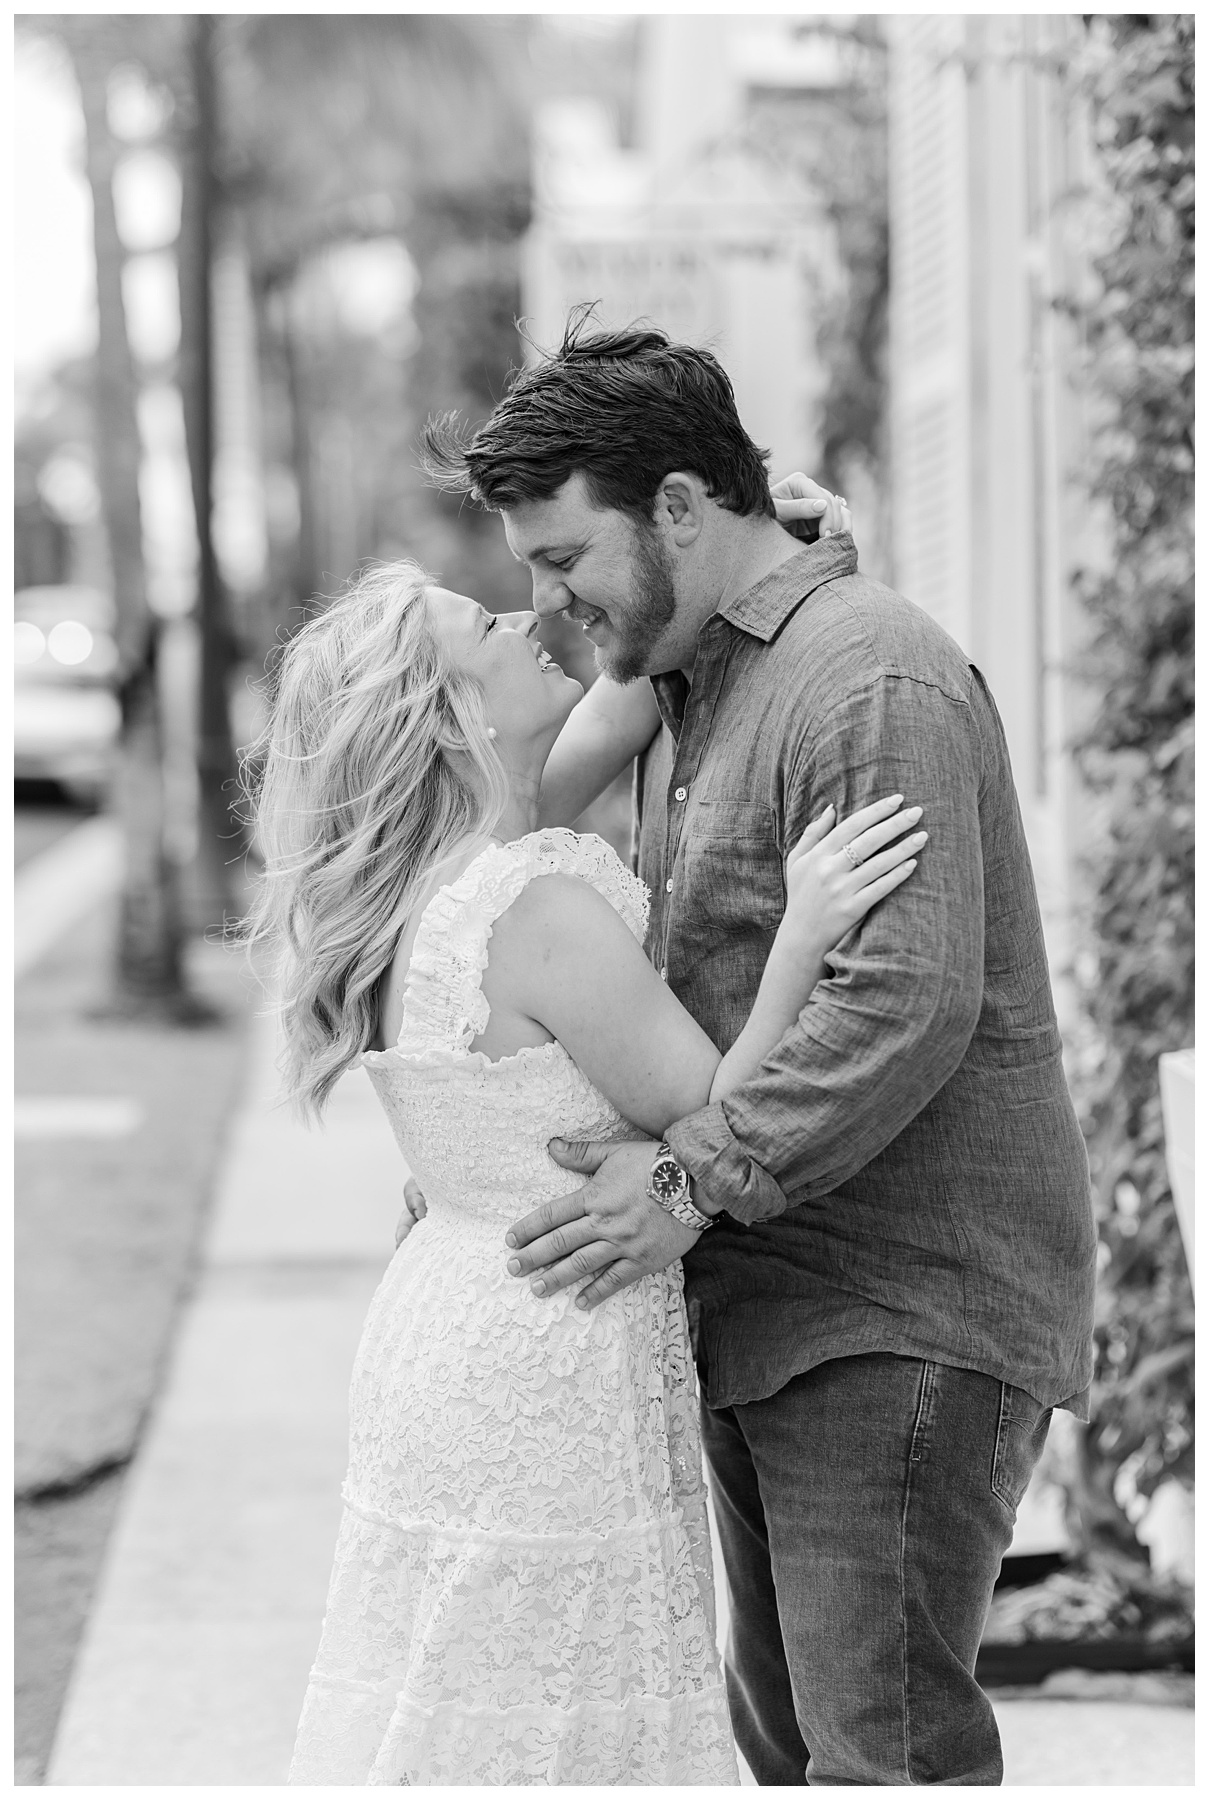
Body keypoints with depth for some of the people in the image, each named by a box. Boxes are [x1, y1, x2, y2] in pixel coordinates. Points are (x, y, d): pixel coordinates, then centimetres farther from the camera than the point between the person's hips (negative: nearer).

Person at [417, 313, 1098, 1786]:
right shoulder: (684, 684, 16)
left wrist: (695, 1175, -28)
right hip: (766, 1304, 10)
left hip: (903, 1310, -10)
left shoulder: (873, 681, -17)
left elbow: (908, 1001, -26)